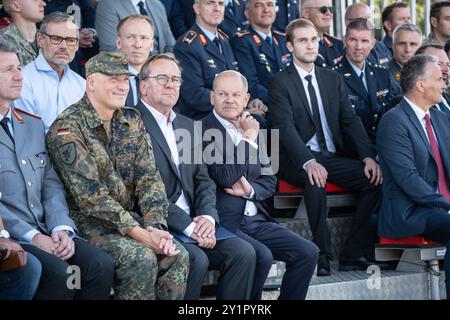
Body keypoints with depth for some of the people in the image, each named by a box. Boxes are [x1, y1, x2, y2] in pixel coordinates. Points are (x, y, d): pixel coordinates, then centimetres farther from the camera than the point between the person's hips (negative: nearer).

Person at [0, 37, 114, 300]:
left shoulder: (33, 124, 19)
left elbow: (51, 185, 15)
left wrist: (62, 228, -3)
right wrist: (31, 236, -15)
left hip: (43, 231, 6)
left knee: (101, 264, -16)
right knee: (57, 272, -29)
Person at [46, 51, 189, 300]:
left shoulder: (132, 122, 10)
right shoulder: (67, 128, -13)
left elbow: (148, 178, 4)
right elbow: (89, 193, -20)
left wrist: (156, 226, -14)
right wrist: (139, 233, -24)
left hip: (130, 218, 6)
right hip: (86, 222, -6)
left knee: (178, 256, -16)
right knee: (141, 258, -28)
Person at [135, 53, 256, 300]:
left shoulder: (188, 126, 21)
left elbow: (203, 181, 17)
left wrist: (208, 217, -4)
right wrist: (187, 226, -17)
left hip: (193, 222, 7)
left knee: (243, 252, -13)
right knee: (196, 259, -30)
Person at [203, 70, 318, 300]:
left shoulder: (252, 129, 17)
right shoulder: (204, 131, -6)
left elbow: (269, 182, 17)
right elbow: (225, 177, -17)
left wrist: (250, 190, -5)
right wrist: (247, 139, -11)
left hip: (256, 220, 7)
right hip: (224, 222, -7)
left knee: (308, 252, -8)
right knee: (262, 256, -29)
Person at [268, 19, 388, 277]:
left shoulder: (333, 79, 16)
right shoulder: (280, 83, -1)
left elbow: (350, 120, 10)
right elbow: (285, 127, -14)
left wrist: (368, 157, -6)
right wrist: (308, 162, -31)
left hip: (334, 158, 5)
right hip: (299, 160, -5)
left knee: (376, 178, -18)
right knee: (315, 180, -37)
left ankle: (353, 255, -14)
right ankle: (322, 255, -28)